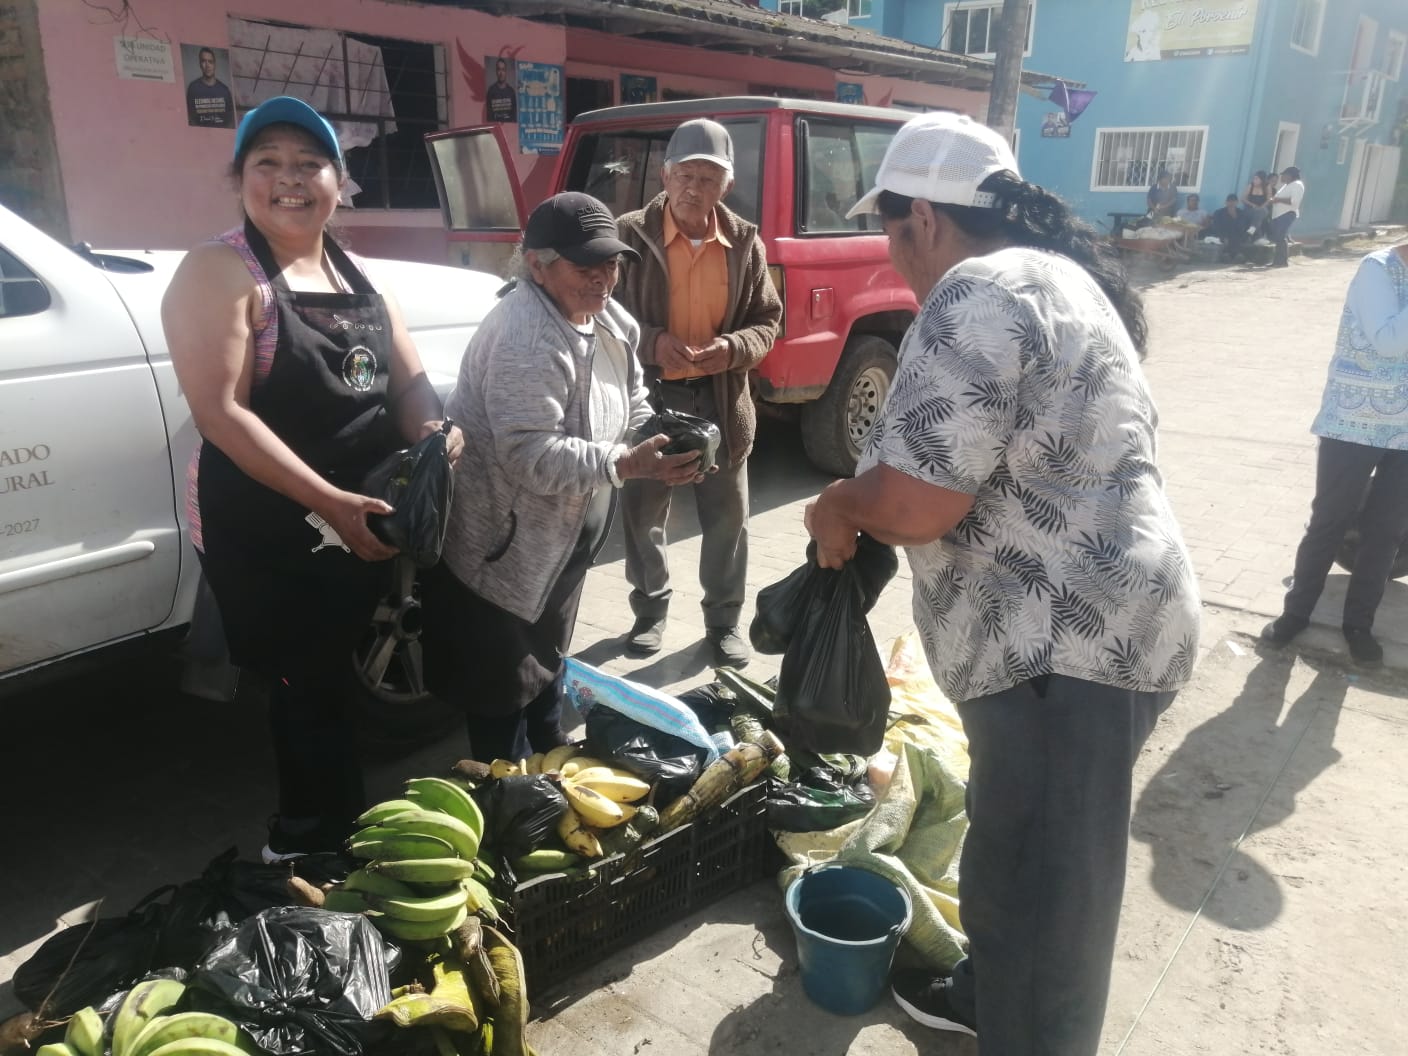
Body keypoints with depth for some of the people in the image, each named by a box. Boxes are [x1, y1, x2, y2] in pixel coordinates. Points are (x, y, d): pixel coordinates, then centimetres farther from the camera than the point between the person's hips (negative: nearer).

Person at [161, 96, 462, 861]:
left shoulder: (358, 278, 10)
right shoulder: (220, 272, -11)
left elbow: (409, 378, 10)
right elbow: (220, 411, -21)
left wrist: (435, 434, -13)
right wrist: (328, 501, -28)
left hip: (367, 521, 7)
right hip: (265, 528, -7)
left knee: (340, 680, 19)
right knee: (310, 687, 5)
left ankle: (334, 836, 41)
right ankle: (308, 847, 29)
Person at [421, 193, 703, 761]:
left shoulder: (608, 321, 3)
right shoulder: (526, 337, -28)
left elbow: (633, 406, 9)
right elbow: (532, 456, -34)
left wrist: (663, 444, -12)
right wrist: (629, 464, -40)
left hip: (557, 541, 10)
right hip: (501, 548, -10)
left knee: (547, 659, 26)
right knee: (505, 687, 5)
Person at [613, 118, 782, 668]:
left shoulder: (745, 242, 0)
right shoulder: (630, 234, -7)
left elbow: (767, 319, 6)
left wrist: (735, 349, -16)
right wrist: (651, 342, -22)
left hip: (720, 398, 2)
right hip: (648, 394, -1)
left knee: (727, 517, 9)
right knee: (643, 513, 12)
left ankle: (724, 620, 27)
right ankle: (650, 610, 33)